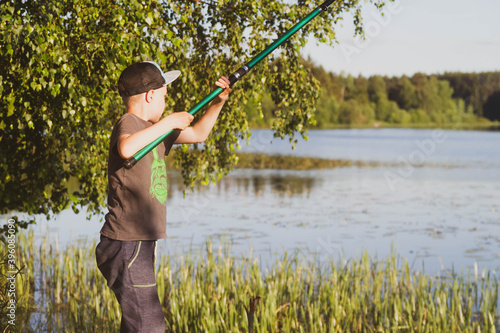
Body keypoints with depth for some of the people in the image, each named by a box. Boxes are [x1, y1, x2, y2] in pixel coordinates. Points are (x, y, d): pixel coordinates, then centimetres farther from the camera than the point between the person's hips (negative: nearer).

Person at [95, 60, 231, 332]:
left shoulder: (152, 128, 17)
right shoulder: (128, 124, -12)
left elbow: (198, 134, 30)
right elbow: (126, 149, -37)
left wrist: (218, 103, 17)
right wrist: (168, 122, -27)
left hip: (141, 244, 10)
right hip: (126, 245, -10)